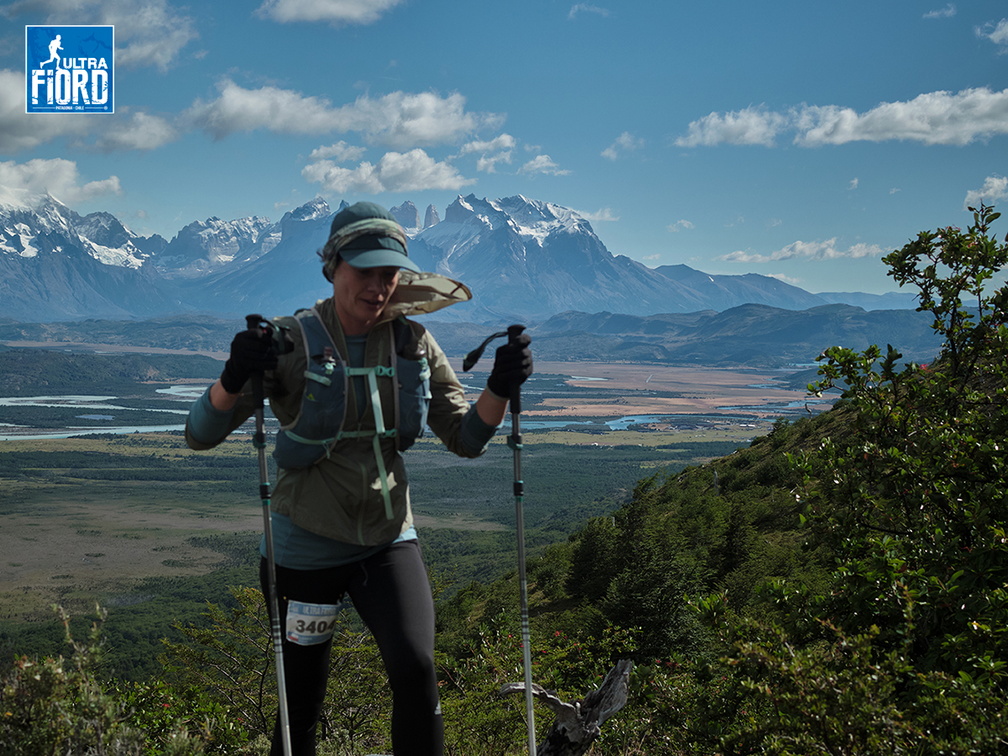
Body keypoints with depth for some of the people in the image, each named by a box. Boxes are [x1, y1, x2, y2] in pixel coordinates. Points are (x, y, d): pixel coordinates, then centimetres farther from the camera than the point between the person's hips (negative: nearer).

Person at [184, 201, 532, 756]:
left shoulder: (413, 343, -1)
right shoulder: (292, 342, -13)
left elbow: (466, 438, 1)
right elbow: (200, 433, -16)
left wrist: (500, 388, -17)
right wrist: (235, 379, -37)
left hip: (388, 539, 2)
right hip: (306, 546, -2)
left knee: (415, 668, -20)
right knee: (300, 705, 9)